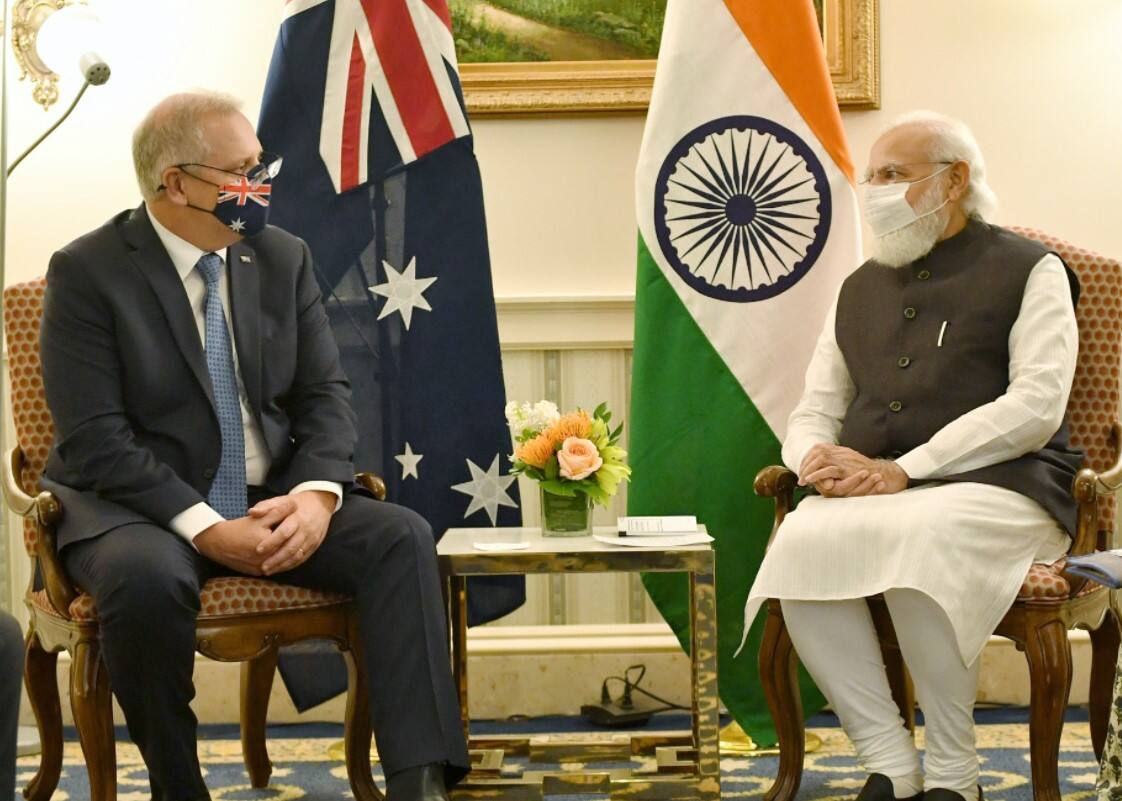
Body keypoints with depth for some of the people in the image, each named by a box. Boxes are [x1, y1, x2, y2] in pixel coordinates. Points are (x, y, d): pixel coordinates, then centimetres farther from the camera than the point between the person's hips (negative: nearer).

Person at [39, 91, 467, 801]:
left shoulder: (284, 258, 7)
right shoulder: (88, 273, -8)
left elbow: (324, 394, 7)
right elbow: (95, 440, -15)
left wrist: (317, 494, -15)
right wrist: (206, 528, -24)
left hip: (275, 501, 5)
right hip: (138, 506, -5)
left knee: (402, 538, -19)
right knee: (148, 578, -38)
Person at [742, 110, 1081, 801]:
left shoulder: (1029, 271, 7)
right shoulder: (860, 289, 25)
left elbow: (1035, 408, -7)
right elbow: (813, 412, 24)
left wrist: (903, 470, -16)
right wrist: (815, 455, -4)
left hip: (998, 486, -5)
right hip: (871, 494, 5)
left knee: (916, 535, -38)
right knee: (804, 539, -29)